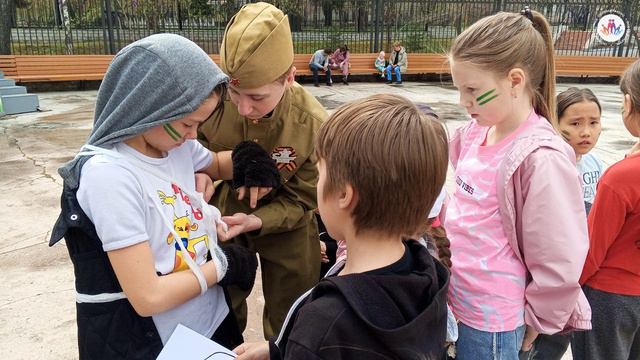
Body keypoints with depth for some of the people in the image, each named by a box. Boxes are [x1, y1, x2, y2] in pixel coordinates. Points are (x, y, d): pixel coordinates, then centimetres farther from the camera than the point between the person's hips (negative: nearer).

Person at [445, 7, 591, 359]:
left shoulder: (542, 158, -23)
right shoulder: (474, 133, -2)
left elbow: (559, 265, -18)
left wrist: (532, 321, -6)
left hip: (491, 321, -6)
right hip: (456, 301, 7)